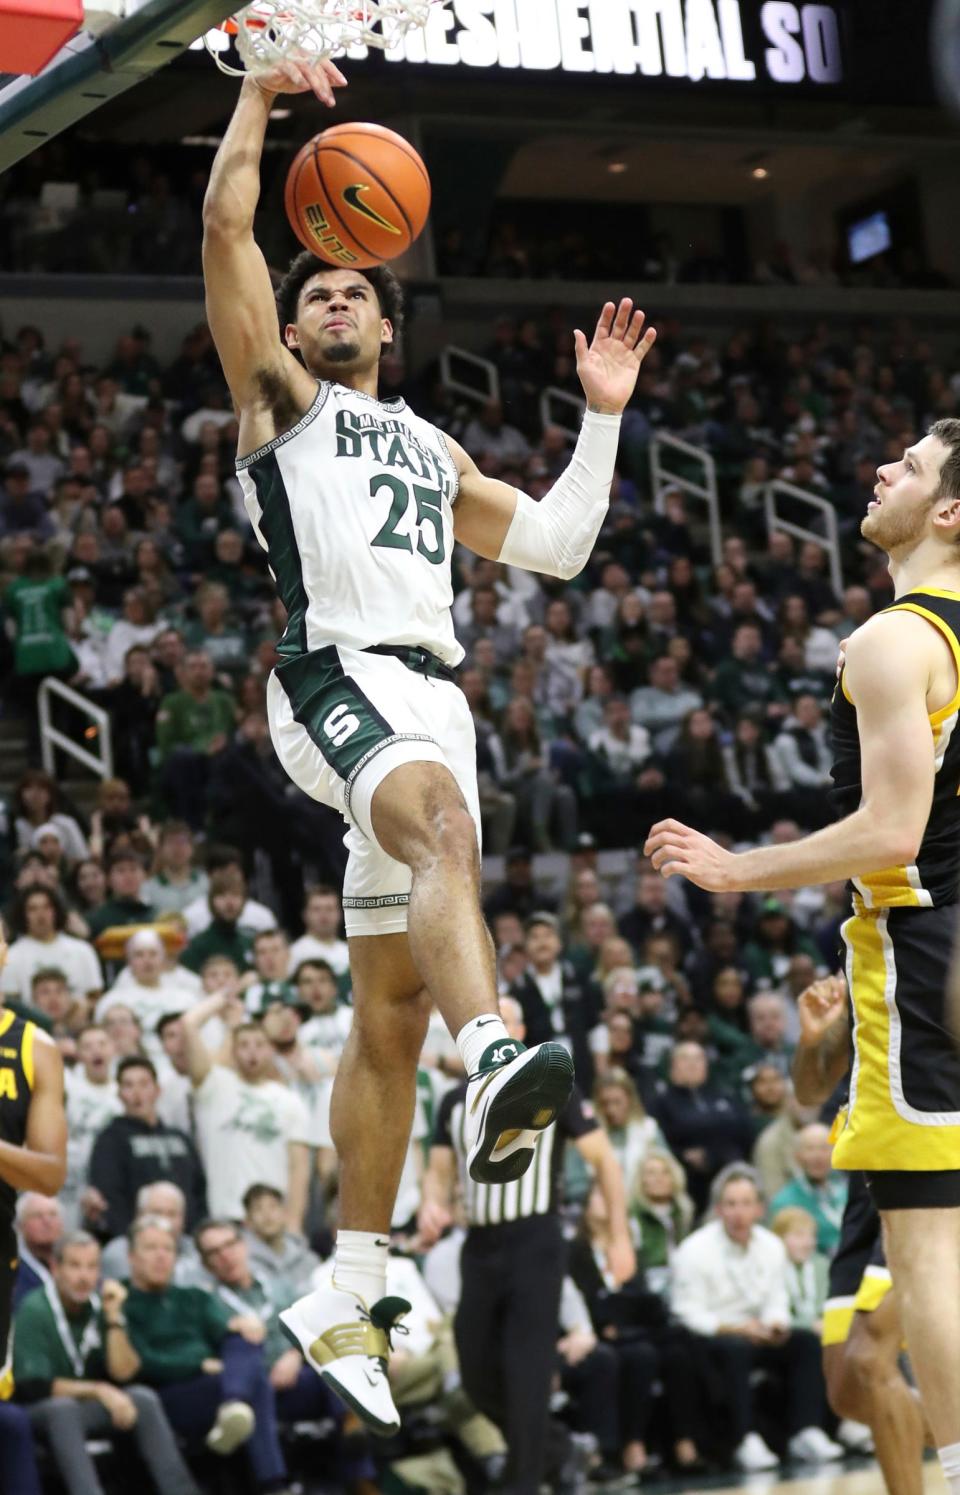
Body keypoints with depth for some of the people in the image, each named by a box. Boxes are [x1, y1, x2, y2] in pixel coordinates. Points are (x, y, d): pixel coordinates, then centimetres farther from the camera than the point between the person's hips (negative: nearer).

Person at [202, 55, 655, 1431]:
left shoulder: (431, 448, 32)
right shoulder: (280, 394, 15)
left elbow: (554, 547, 31)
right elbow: (225, 227, 5)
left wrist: (603, 418, 26)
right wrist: (261, 95, 8)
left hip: (429, 694, 6)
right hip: (336, 675, -6)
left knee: (390, 1013, 4)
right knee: (447, 824, -39)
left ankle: (345, 1300, 9)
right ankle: (496, 1065, -63)